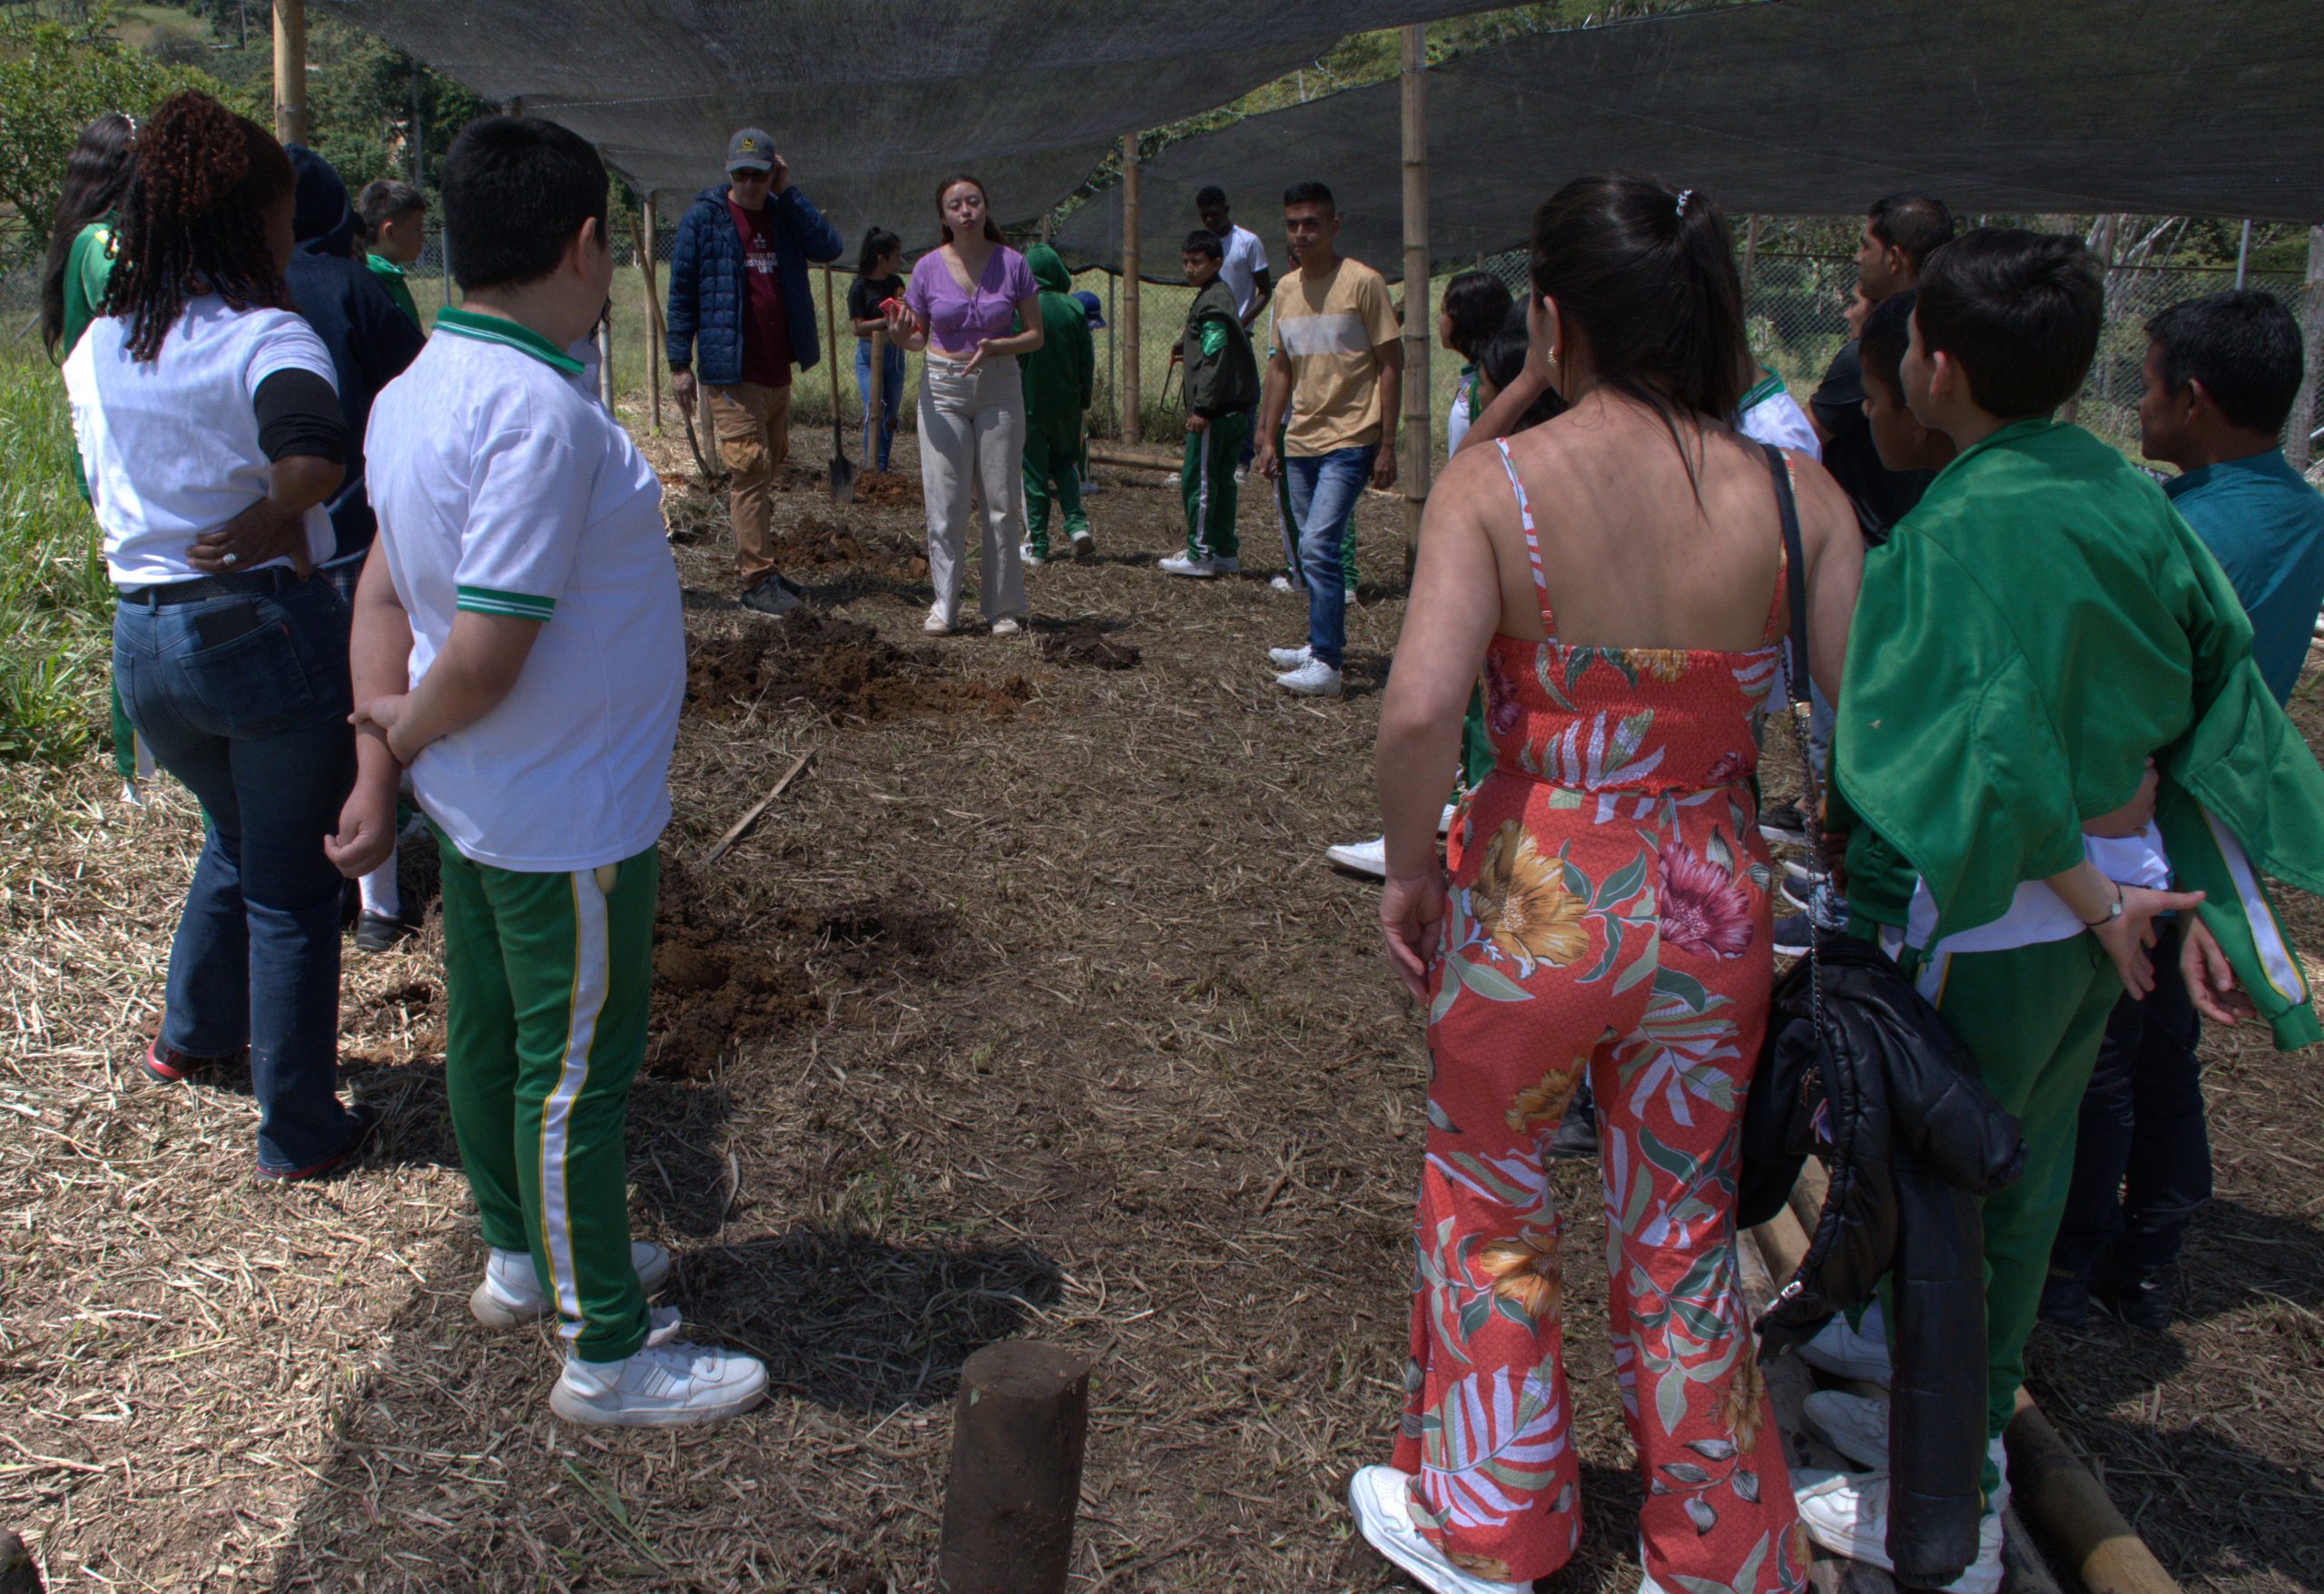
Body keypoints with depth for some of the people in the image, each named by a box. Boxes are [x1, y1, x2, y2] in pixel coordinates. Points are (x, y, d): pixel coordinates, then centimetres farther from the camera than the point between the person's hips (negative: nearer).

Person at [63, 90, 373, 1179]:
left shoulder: (94, 349, 6)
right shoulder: (263, 336, -16)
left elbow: (104, 488, 13)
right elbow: (314, 453, -34)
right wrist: (270, 521, -17)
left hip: (142, 641, 6)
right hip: (267, 629, -6)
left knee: (238, 834, 31)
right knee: (292, 886, 8)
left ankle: (191, 1035, 47)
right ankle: (299, 1132, 19)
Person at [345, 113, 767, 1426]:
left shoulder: (416, 391, 3)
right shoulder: (538, 413, -27)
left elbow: (384, 593, 5)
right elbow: (487, 654, -28)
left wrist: (379, 763, 2)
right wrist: (407, 727, -8)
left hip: (478, 800, 9)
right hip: (568, 816, -9)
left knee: (491, 1034, 22)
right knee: (576, 1073, 3)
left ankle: (526, 1256, 43)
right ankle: (611, 1356, 19)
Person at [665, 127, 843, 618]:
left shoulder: (784, 214, 9)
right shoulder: (703, 218, -4)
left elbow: (829, 246, -8)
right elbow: (681, 291, -2)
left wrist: (789, 192, -8)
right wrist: (679, 363, -5)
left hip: (778, 369, 6)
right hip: (731, 370, -6)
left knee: (768, 469, 13)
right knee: (751, 469, -10)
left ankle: (752, 566, 24)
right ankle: (757, 581, -8)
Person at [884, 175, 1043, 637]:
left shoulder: (1012, 263, -2)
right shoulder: (928, 267, 0)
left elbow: (1036, 335, 1)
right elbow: (918, 335, 9)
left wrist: (996, 346, -17)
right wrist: (900, 335, -15)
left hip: (999, 387, 0)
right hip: (943, 388, 0)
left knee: (1001, 502, 2)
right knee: (944, 500, -2)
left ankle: (1004, 607, 11)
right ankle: (944, 605, 8)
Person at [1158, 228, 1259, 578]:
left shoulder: (1212, 303, -14)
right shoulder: (1218, 296, 18)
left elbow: (1214, 360, -20)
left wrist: (1202, 408, -20)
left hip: (1216, 409, -10)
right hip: (1235, 406, 10)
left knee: (1197, 480, -5)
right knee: (1221, 480, 13)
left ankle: (1199, 555, -2)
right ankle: (1225, 552, 18)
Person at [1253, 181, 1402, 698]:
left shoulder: (1363, 282, -7)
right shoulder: (1286, 290, 11)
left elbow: (1390, 365, -7)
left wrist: (1386, 445, -11)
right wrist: (1267, 438, 13)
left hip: (1349, 441, -7)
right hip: (1301, 441, 7)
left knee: (1319, 547, -16)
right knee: (1314, 550, 13)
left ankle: (1325, 666, -14)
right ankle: (1324, 644, 27)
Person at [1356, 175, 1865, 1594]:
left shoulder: (1496, 481, -15)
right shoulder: (1797, 497, -7)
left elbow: (1421, 709, -27)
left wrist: (1409, 867, -10)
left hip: (1531, 907, -2)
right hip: (1712, 917, 3)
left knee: (1489, 1216, 22)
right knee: (1684, 1244, 22)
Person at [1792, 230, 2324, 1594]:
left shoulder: (1963, 529, -22)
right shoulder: (2129, 496, 2)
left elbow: (1998, 754, -28)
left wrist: (2087, 893, -14)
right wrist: (2201, 900, 6)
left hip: (1994, 916, -8)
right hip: (2109, 887, 8)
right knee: (2026, 1169, 21)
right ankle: (1969, 1419, 41)